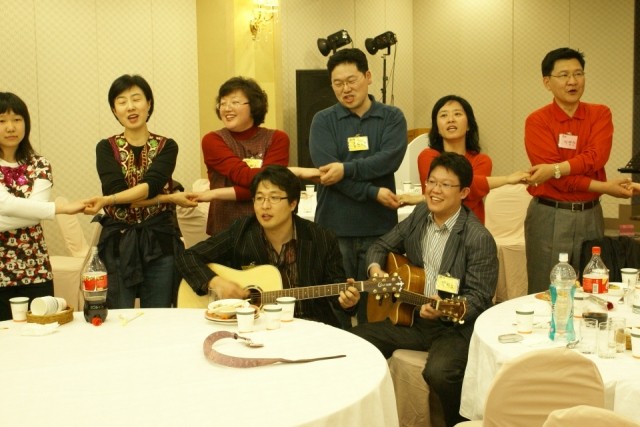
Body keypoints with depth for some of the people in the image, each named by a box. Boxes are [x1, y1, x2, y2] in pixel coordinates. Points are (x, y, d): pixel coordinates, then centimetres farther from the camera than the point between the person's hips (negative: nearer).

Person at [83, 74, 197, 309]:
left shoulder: (167, 147, 3)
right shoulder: (106, 148, 4)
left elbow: (151, 185, -15)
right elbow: (116, 190, -12)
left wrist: (107, 200, -26)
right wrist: (170, 197, -16)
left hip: (160, 243, 0)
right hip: (118, 244, 0)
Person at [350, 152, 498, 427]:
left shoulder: (479, 239, -16)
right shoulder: (419, 215, 5)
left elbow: (479, 298, -15)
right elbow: (381, 246, 16)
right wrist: (375, 269, -5)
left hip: (456, 326, -6)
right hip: (410, 316, 7)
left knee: (439, 373, -33)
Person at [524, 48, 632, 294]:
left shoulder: (600, 114, 6)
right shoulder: (537, 121, -4)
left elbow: (596, 157, -13)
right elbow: (559, 180, -12)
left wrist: (555, 169, -25)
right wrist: (604, 187, -13)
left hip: (590, 215, 3)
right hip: (549, 217, -3)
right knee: (545, 295, 3)